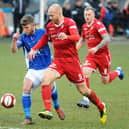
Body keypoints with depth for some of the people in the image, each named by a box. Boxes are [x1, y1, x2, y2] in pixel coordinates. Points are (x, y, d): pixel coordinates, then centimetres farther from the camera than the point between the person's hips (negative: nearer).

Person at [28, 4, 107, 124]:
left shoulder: (69, 23, -13)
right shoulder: (50, 26, 5)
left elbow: (76, 37, -31)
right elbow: (45, 39, 25)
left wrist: (66, 37, -52)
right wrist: (34, 49, 12)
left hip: (72, 60, -5)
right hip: (58, 60, 5)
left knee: (83, 90, 3)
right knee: (45, 80, -22)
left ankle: (101, 107, 27)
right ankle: (48, 111, -23)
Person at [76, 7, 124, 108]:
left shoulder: (98, 24, -16)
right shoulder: (85, 26, 6)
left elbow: (107, 39, -24)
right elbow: (82, 40, 23)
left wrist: (96, 48, -34)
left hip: (103, 55, -5)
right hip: (91, 55, 5)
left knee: (105, 81, 6)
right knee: (85, 73, -18)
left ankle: (118, 72, 39)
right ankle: (86, 100, -17)